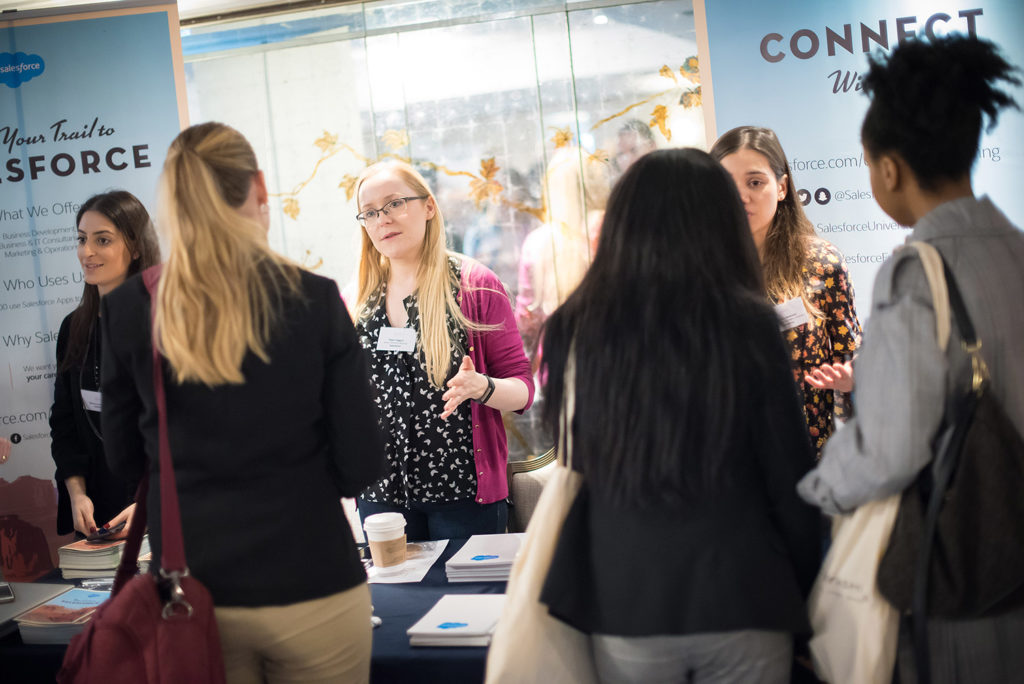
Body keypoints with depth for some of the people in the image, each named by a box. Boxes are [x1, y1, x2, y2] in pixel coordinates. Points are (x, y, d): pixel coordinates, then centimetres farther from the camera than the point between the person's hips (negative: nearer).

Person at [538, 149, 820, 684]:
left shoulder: (575, 328, -6)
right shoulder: (749, 325, -10)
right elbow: (790, 473, -3)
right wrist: (804, 591, 9)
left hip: (623, 601, 1)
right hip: (741, 598, -1)